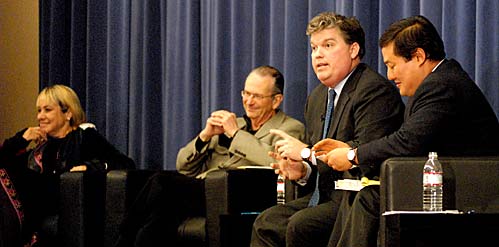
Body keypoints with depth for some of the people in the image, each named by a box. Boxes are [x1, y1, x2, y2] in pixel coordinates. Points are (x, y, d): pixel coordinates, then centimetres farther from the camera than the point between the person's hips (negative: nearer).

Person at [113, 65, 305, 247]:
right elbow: (183, 166, 24)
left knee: (162, 181, -27)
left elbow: (275, 161, -14)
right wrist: (205, 135, 6)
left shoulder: (290, 128, 12)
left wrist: (236, 132, -5)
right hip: (197, 190, 5)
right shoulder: (233, 123, 30)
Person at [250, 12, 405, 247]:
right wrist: (302, 172, -1)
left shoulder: (375, 89, -13)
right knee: (266, 222, -8)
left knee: (301, 225, -26)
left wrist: (307, 152, -17)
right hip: (327, 196, 9)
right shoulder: (316, 97, 17)